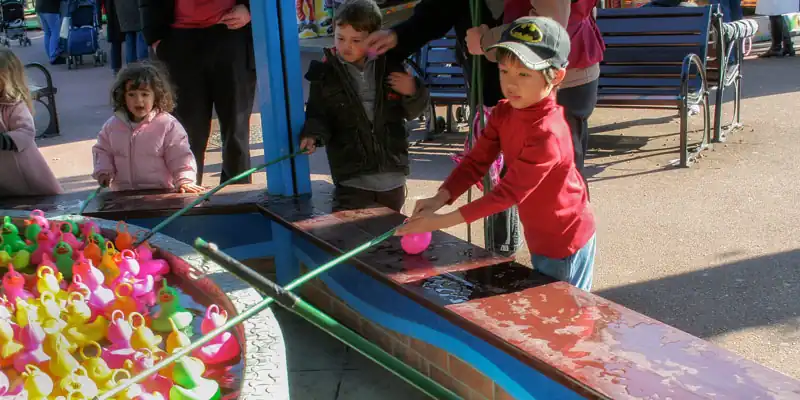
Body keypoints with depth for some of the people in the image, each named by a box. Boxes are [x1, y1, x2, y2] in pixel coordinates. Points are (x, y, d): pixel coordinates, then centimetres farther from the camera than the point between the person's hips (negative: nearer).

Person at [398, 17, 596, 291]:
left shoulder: (547, 132, -33)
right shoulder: (504, 113, -6)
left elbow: (507, 193, -32)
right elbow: (476, 162, -7)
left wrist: (439, 222, -32)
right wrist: (440, 199, -25)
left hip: (564, 242, -8)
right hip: (538, 237, 8)